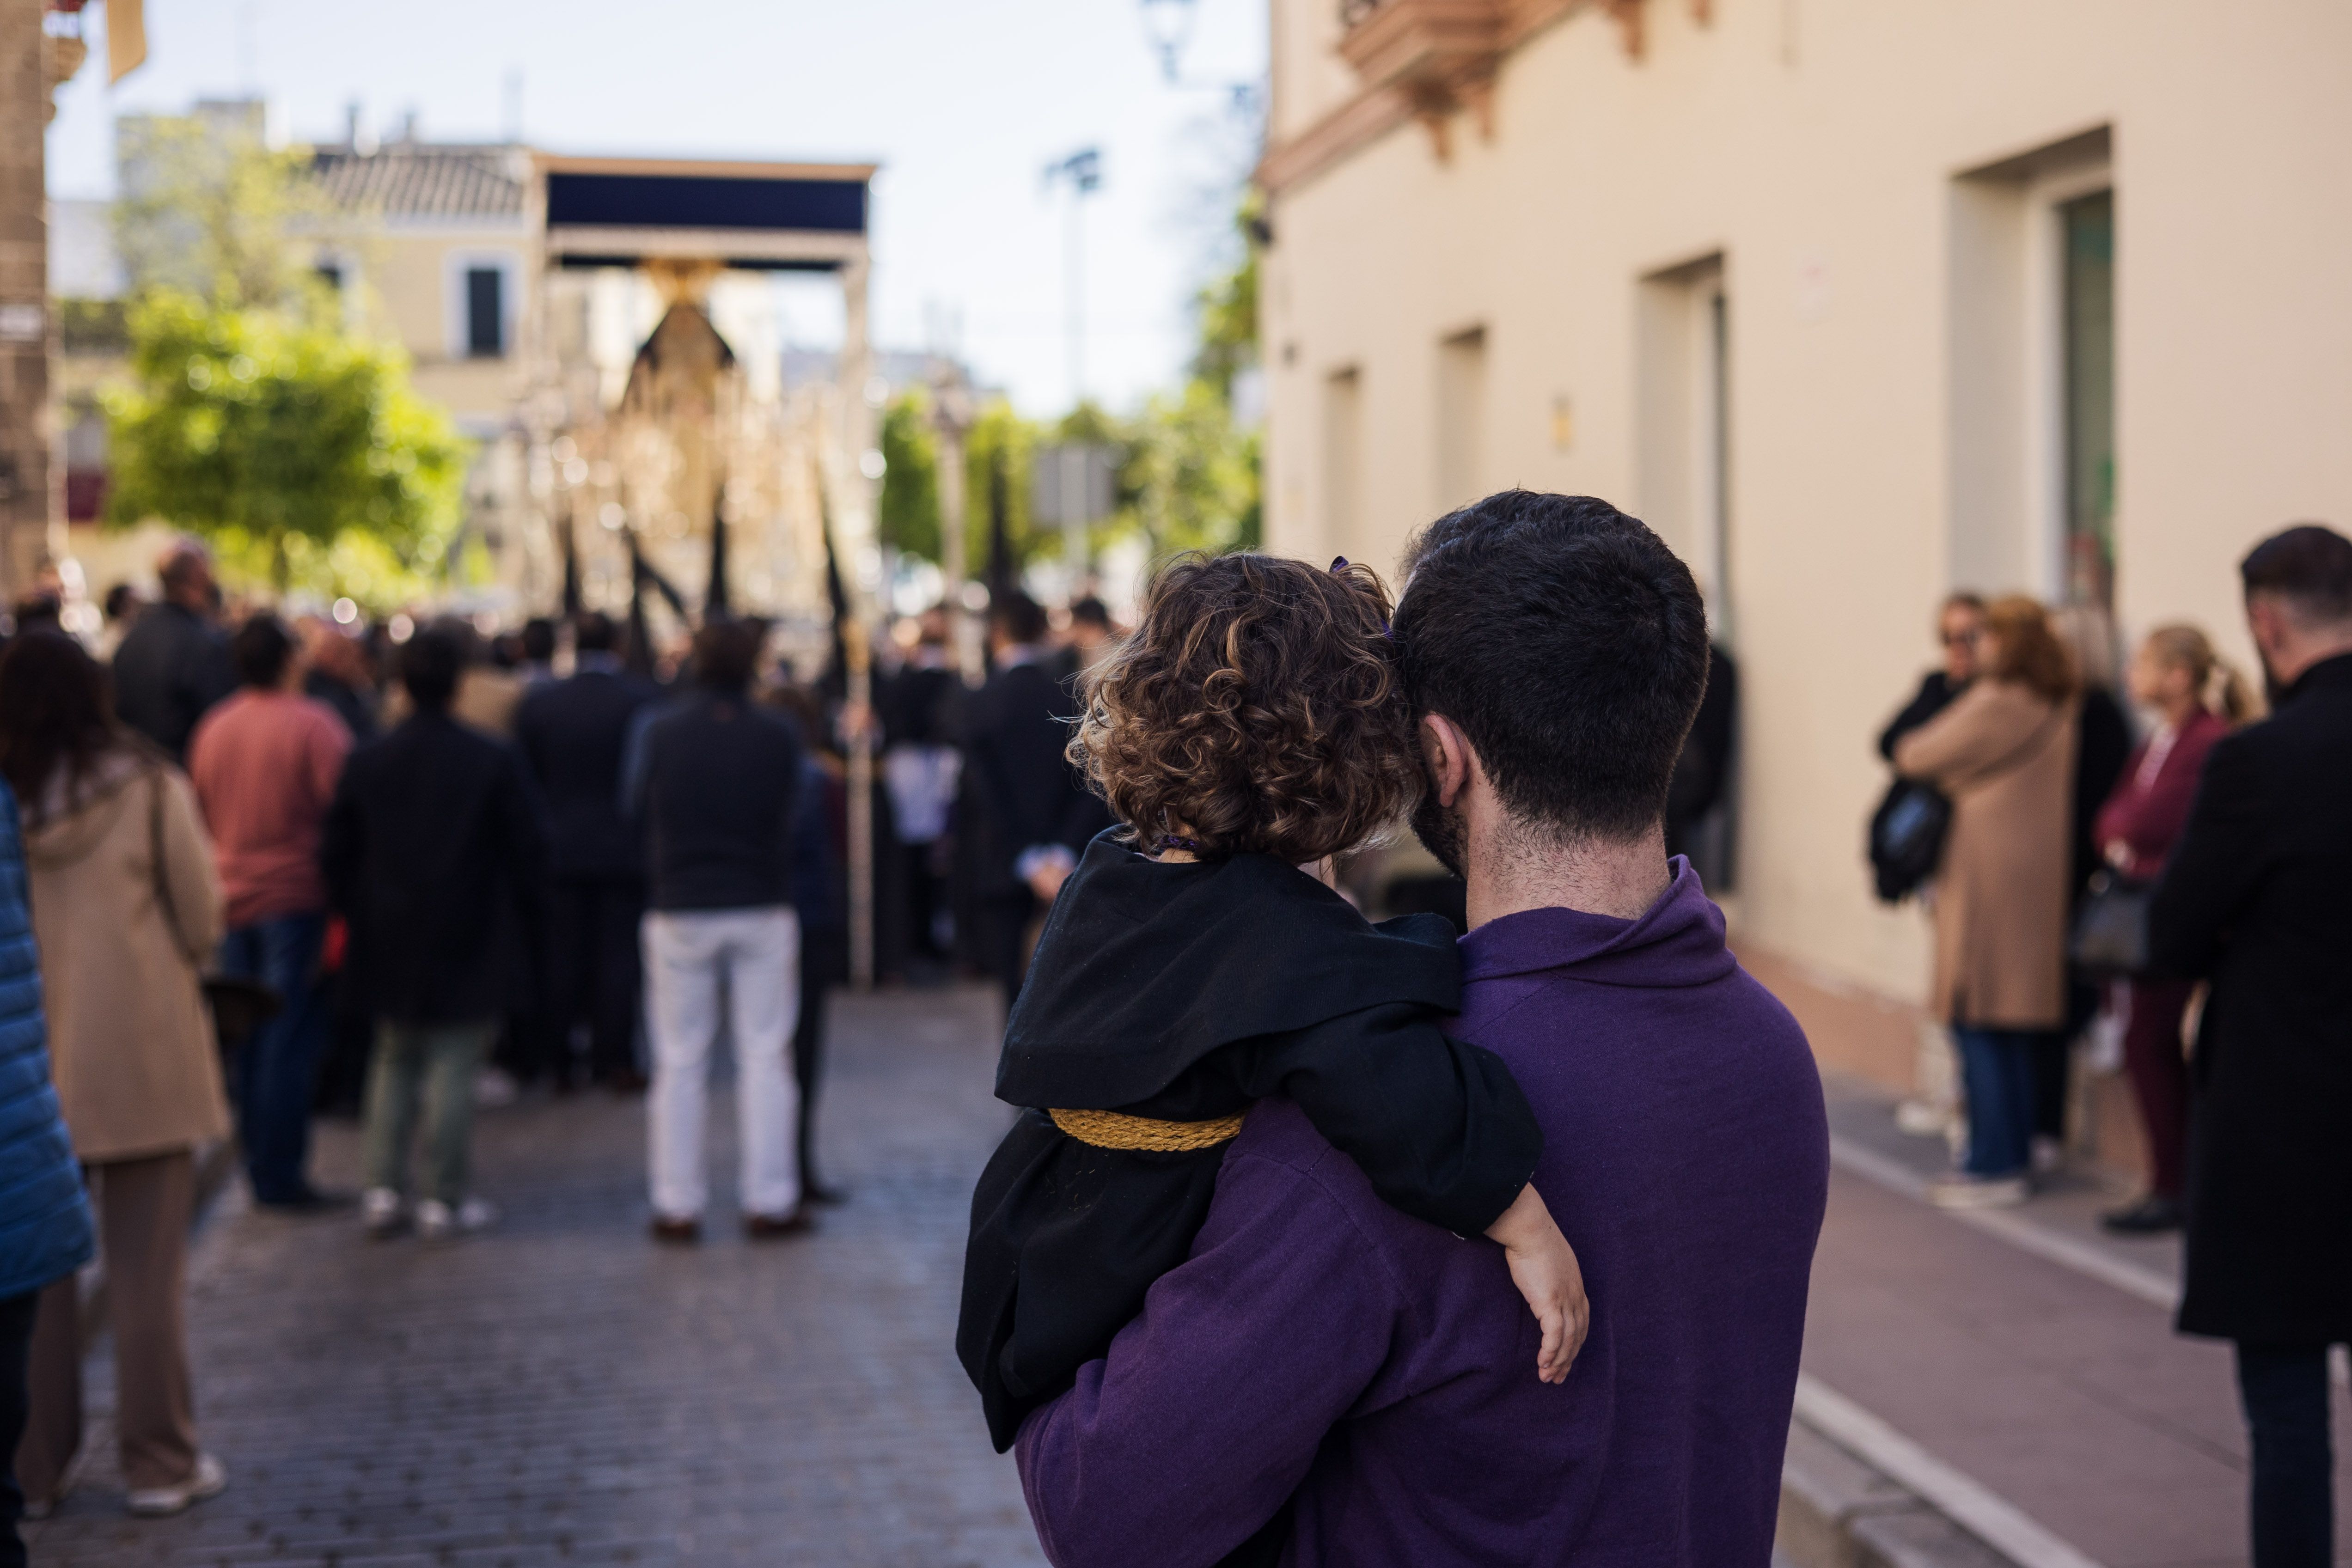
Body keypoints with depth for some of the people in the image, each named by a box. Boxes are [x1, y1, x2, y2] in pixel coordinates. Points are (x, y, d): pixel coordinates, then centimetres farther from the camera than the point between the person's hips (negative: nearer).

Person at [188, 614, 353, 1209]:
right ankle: (280, 1175, -2)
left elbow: (201, 815, 15)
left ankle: (259, 1167, 17)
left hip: (234, 899, 6)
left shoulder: (212, 729, 6)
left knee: (250, 1041, 11)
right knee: (291, 1041, -3)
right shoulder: (313, 725, -12)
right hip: (299, 898, -6)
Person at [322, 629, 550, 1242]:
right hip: (471, 945, -3)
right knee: (453, 1068, 1)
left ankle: (383, 1192, 13)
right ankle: (446, 1201, 4)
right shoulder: (494, 762, -10)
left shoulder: (365, 763, 0)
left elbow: (336, 857, 6)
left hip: (392, 945, 4)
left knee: (394, 1063, 16)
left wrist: (360, 919, 18)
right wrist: (524, 926, 7)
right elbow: (528, 852, -6)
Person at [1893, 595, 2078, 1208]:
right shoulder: (2057, 706, 10)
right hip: (2039, 876, 9)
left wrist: (1908, 750, 14)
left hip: (1989, 875, -9)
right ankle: (2017, 1156, 21)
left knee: (1977, 1024, -4)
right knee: (2013, 1029, 15)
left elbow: (1920, 757, -7)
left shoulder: (1996, 704, -16)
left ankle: (1994, 1164, -3)